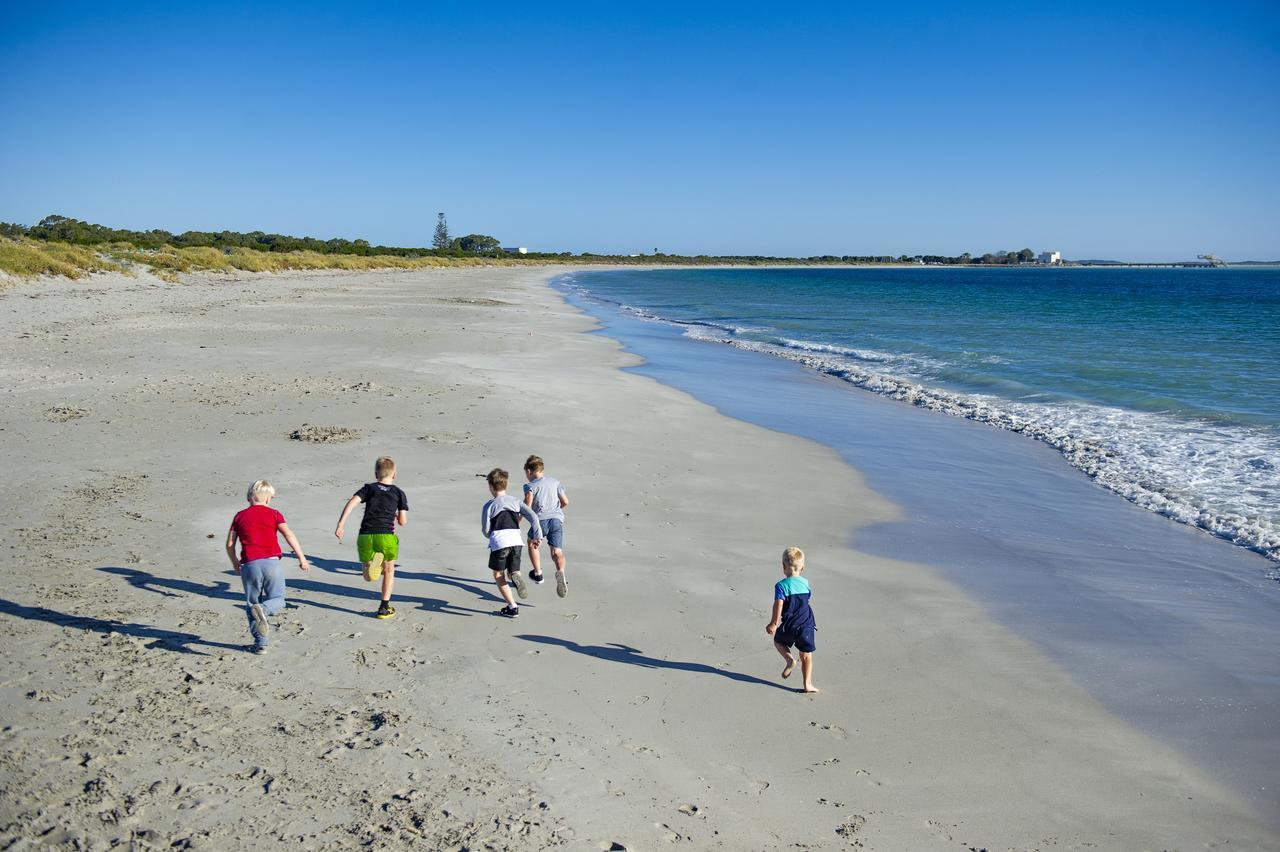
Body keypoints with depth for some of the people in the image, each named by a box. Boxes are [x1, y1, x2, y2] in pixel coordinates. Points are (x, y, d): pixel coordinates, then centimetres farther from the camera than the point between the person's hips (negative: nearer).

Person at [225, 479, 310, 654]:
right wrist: (302, 557, -4)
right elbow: (289, 535, -4)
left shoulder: (240, 516, 14)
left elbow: (230, 544, 12)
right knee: (277, 600, 9)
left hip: (249, 565, 2)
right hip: (271, 562, -2)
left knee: (252, 603, 14)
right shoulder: (273, 514, 8)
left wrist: (234, 563, 29)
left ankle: (260, 644, 10)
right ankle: (263, 608, -26)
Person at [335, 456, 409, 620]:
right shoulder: (398, 492, 13)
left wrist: (340, 524, -9)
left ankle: (372, 564, -18)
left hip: (365, 536, 1)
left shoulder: (369, 488, 14)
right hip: (386, 536, -1)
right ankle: (384, 608, 22)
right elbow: (403, 521, 7)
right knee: (389, 570, 24)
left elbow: (352, 502, -4)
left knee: (368, 577, 15)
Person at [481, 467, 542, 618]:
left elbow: (486, 530, 6)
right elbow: (533, 516, 5)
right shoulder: (516, 502, 14)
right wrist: (537, 536, 11)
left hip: (499, 543, -3)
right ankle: (515, 577, -21)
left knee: (498, 574, 15)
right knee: (513, 571, 18)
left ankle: (512, 606, 7)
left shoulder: (488, 506, 6)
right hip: (516, 541, 3)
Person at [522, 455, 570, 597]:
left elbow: (527, 504, -12)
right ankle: (560, 572, -33)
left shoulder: (531, 486, 6)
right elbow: (565, 502, 22)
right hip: (557, 519, 3)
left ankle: (538, 574, 29)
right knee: (557, 551, -3)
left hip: (541, 519, -3)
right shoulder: (555, 482, 21)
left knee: (532, 544, 25)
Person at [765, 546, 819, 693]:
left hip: (789, 626, -3)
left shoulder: (781, 585, -12)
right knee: (806, 656, 11)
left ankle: (790, 659, 2)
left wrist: (774, 623, -7)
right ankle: (807, 684, 8)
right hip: (806, 626, 3)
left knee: (778, 641, 26)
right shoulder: (805, 583, 4)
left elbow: (778, 606, -17)